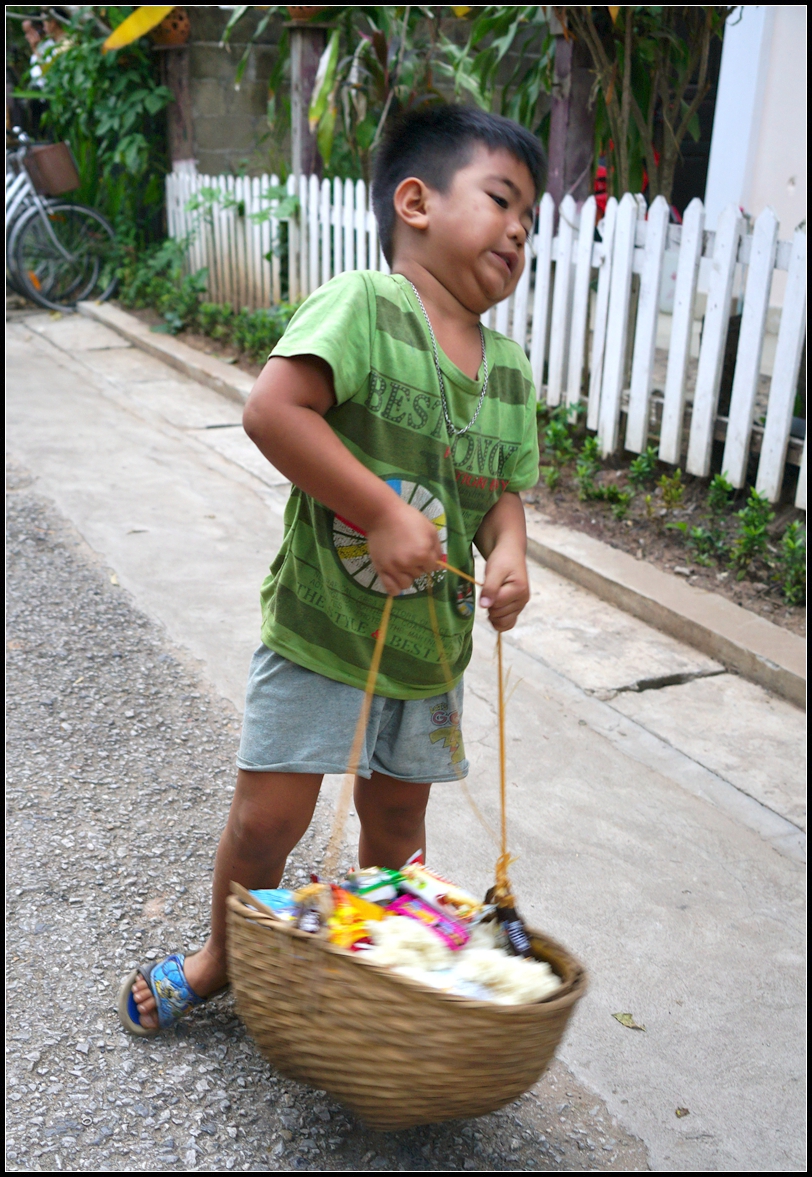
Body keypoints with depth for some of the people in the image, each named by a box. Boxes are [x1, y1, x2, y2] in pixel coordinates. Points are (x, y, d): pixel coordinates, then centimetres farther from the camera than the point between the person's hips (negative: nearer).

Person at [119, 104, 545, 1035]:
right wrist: (383, 513, -28)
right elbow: (273, 410, -27)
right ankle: (225, 955, 34)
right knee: (267, 817, 5)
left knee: (396, 815, 19)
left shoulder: (510, 372, 4)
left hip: (433, 643, 5)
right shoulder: (364, 305, -16)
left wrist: (507, 553, -10)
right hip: (320, 628, -5)